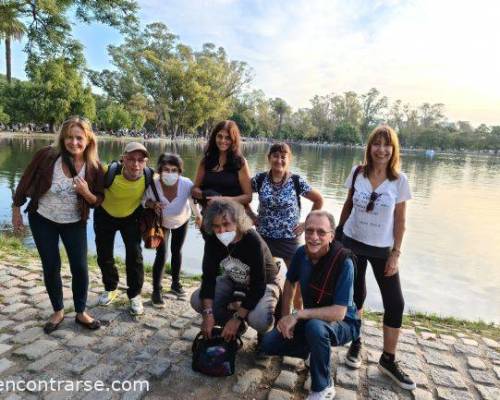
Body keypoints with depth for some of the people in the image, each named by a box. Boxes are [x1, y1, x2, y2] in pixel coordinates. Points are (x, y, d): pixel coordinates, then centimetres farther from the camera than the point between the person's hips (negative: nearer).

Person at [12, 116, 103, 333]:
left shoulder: (94, 168, -14)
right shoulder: (47, 155, -17)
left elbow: (98, 201, -6)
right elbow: (26, 181, -4)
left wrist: (86, 192, -27)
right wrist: (16, 209, 2)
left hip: (75, 223, 1)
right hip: (42, 220, 0)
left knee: (80, 267, 0)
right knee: (51, 267, 6)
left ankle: (81, 312, 19)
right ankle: (58, 311, 26)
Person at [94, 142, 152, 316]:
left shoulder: (150, 176, -28)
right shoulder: (109, 172, -35)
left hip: (131, 216, 0)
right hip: (105, 215, 0)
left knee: (134, 255, -6)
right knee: (104, 255, 10)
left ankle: (135, 294, 15)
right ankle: (111, 288, 36)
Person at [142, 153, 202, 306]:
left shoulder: (187, 184, -36)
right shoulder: (153, 185, -36)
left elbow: (194, 201, -16)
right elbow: (144, 200, -16)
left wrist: (198, 216, -6)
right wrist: (151, 204, -36)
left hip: (181, 221, 2)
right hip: (161, 222, -1)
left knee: (176, 251, 17)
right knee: (161, 254, -10)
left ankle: (176, 283, 37)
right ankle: (156, 291, 6)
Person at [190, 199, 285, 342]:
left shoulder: (253, 241, -34)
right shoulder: (212, 240, -20)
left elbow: (258, 286, -31)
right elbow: (209, 276, -18)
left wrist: (237, 318, -31)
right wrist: (208, 313, -27)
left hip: (266, 282, -5)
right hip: (235, 280, 5)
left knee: (258, 320, -33)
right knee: (197, 300, -13)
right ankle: (235, 328, 8)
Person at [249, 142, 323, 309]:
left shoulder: (297, 181, -10)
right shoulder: (260, 179, -6)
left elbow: (319, 200, -1)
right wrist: (252, 216, 1)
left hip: (289, 239, -1)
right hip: (264, 237, 2)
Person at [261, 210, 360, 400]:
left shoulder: (344, 262, -30)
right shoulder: (302, 253, -12)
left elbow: (339, 313, -33)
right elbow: (290, 283, 6)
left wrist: (297, 314, -33)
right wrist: (285, 317, -2)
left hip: (343, 323, -5)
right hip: (311, 319, 6)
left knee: (315, 327, -38)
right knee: (268, 344, -4)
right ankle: (318, 351, 18)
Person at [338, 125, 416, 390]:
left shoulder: (399, 180, -8)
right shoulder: (357, 173, -4)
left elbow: (400, 220, -4)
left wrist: (396, 254, -7)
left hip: (382, 249, 0)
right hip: (352, 243, 1)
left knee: (395, 303, 0)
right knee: (356, 295, 13)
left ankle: (388, 360, 18)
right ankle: (355, 344, 34)